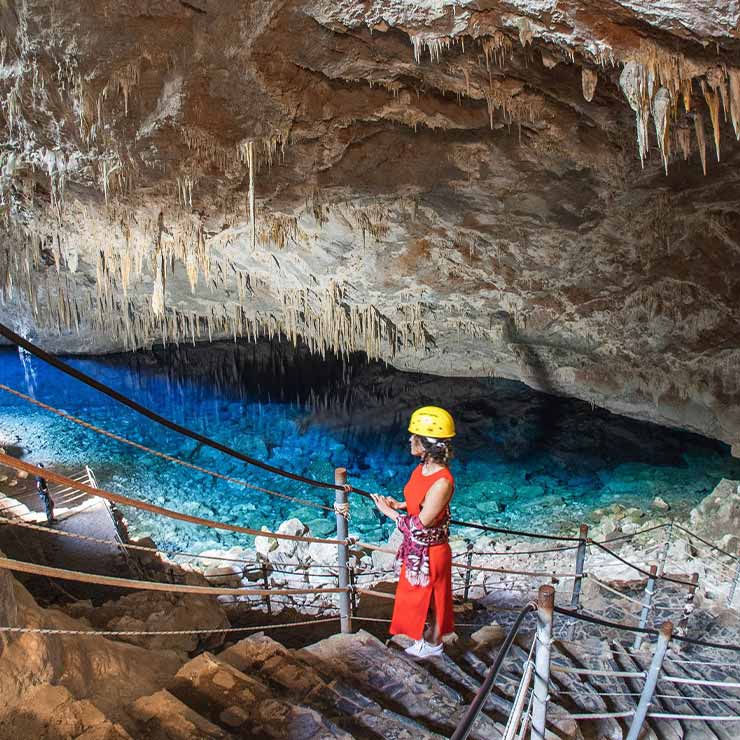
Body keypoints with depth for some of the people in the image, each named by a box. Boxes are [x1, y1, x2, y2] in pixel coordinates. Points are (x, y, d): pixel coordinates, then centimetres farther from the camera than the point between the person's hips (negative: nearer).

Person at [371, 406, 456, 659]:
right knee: (418, 596, 26)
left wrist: (388, 511, -19)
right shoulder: (422, 469, -6)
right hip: (415, 548, 8)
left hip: (430, 551, -8)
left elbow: (419, 526, -28)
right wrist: (399, 504, -5)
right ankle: (427, 635, 49)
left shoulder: (442, 482, -33)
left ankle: (433, 644, 40)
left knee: (431, 598, 16)